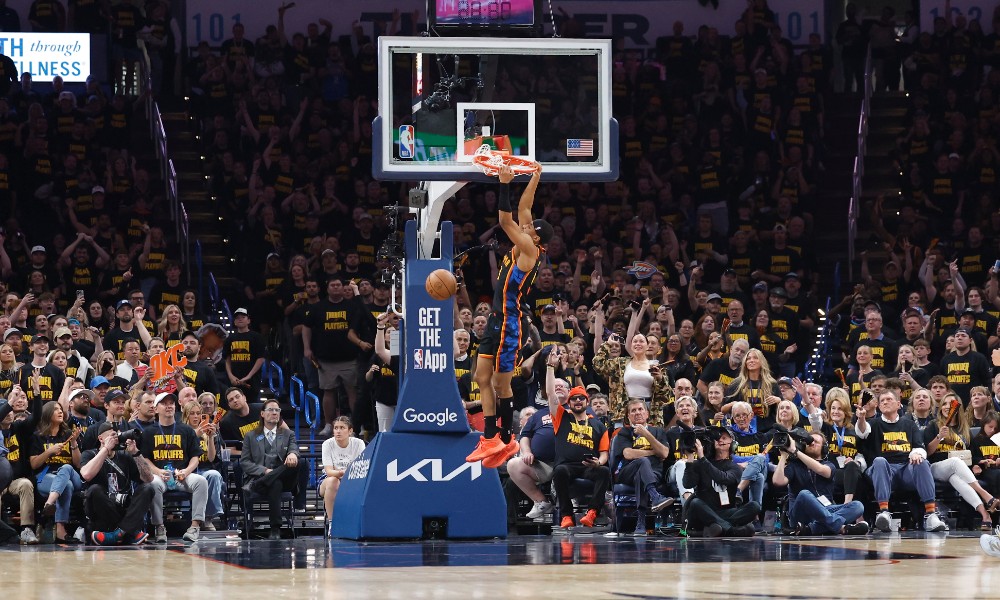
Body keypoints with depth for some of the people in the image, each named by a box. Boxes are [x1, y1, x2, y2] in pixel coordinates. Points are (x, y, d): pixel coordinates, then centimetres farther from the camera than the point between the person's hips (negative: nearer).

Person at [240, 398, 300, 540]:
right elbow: (244, 462, 9)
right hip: (256, 478, -2)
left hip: (282, 479, 2)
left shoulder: (288, 434, 26)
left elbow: (294, 449, 5)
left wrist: (293, 454, -24)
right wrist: (264, 470, -10)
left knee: (299, 463, -33)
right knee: (275, 484, -39)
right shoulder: (251, 437, 20)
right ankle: (275, 529, -42)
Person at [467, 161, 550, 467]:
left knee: (501, 384, -4)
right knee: (483, 379, 7)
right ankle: (491, 438, 8)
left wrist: (505, 185, -18)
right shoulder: (522, 248, 12)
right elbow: (522, 210, 21)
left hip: (511, 323, -10)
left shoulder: (530, 250, -11)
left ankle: (503, 438, 3)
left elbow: (506, 220, -19)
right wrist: (535, 179, 21)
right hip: (498, 320, 10)